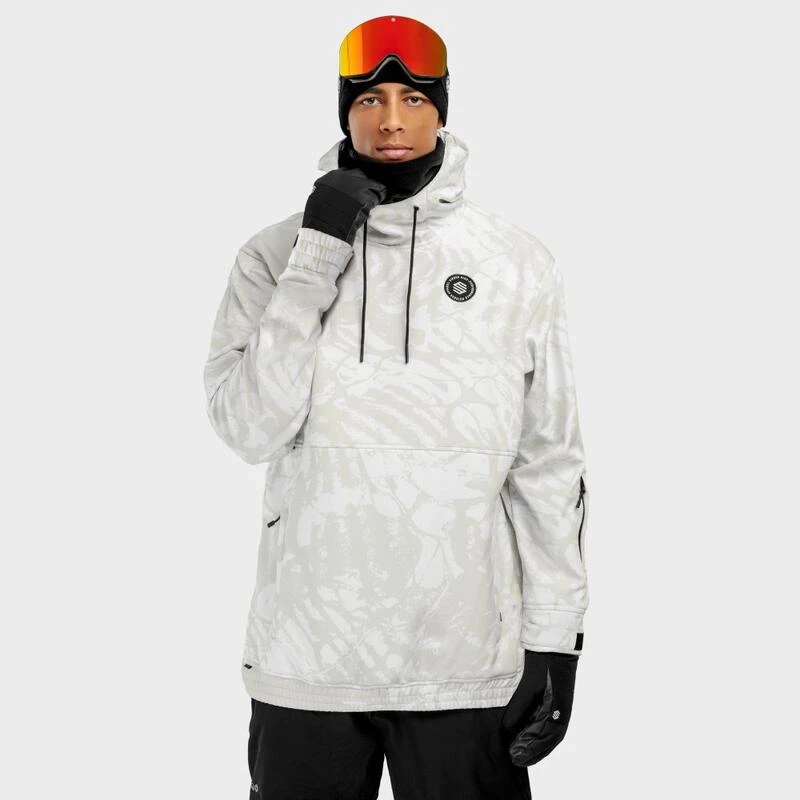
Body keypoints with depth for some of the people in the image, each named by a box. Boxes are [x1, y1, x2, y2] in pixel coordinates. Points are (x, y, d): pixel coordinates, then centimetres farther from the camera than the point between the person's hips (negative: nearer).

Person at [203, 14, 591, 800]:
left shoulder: (520, 264, -1)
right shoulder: (276, 254, 0)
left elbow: (548, 462, 1)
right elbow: (250, 428, -11)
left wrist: (554, 639, -1)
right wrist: (316, 259, -15)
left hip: (467, 665, 0)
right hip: (306, 657, 0)